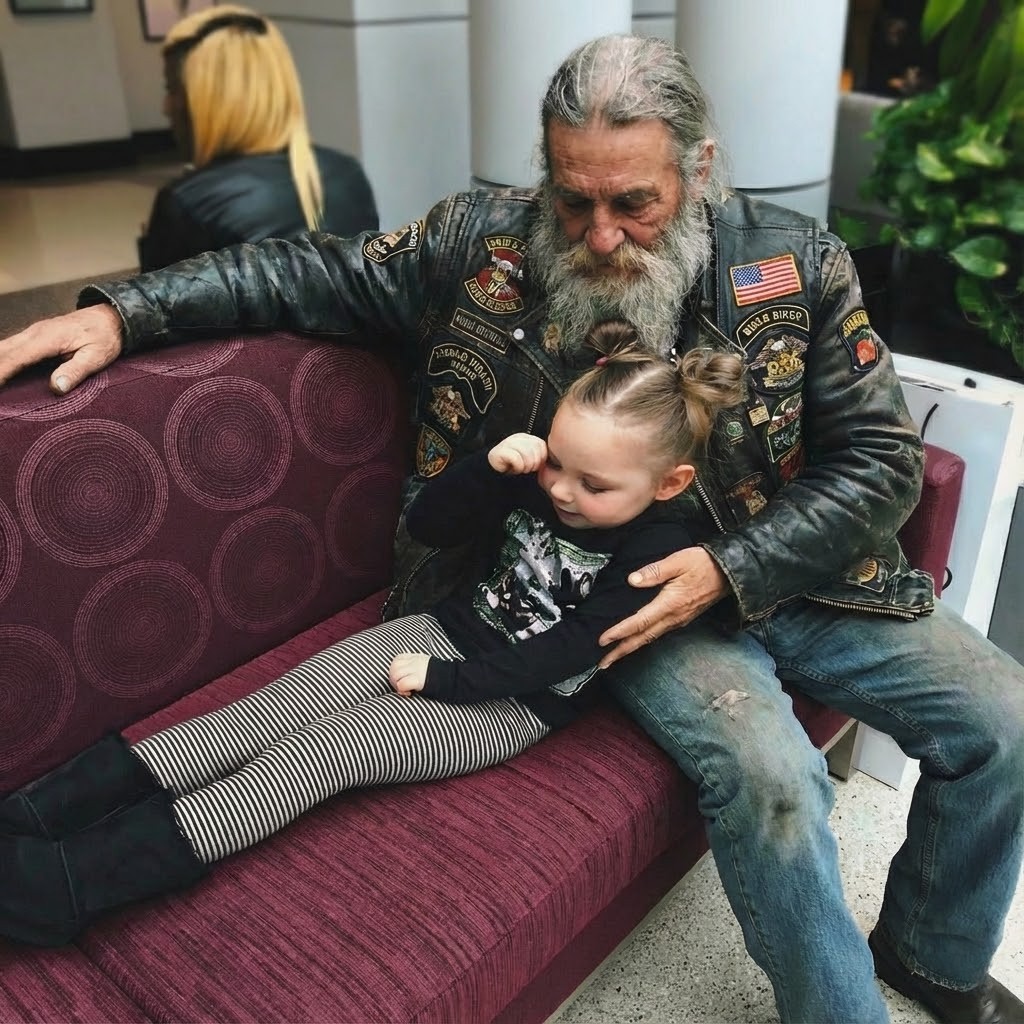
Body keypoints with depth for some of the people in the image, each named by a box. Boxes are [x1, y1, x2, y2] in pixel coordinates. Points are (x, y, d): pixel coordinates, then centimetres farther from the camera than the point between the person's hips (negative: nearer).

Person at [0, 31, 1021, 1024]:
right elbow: (318, 272, 2)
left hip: (787, 570, 3)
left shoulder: (798, 265, -8)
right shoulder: (485, 243, -8)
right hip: (640, 597, -2)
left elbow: (881, 458, -5)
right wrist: (121, 310, -7)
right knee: (768, 776, -28)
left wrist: (731, 567, -18)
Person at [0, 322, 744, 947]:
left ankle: (62, 885, -25)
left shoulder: (658, 551, -18)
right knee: (265, 713, -12)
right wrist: (490, 468, -17)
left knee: (318, 753, -22)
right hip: (446, 634, 6)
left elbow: (562, 658, -20)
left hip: (512, 703, -6)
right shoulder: (534, 485, -2)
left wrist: (440, 682, -16)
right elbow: (425, 523, 0)